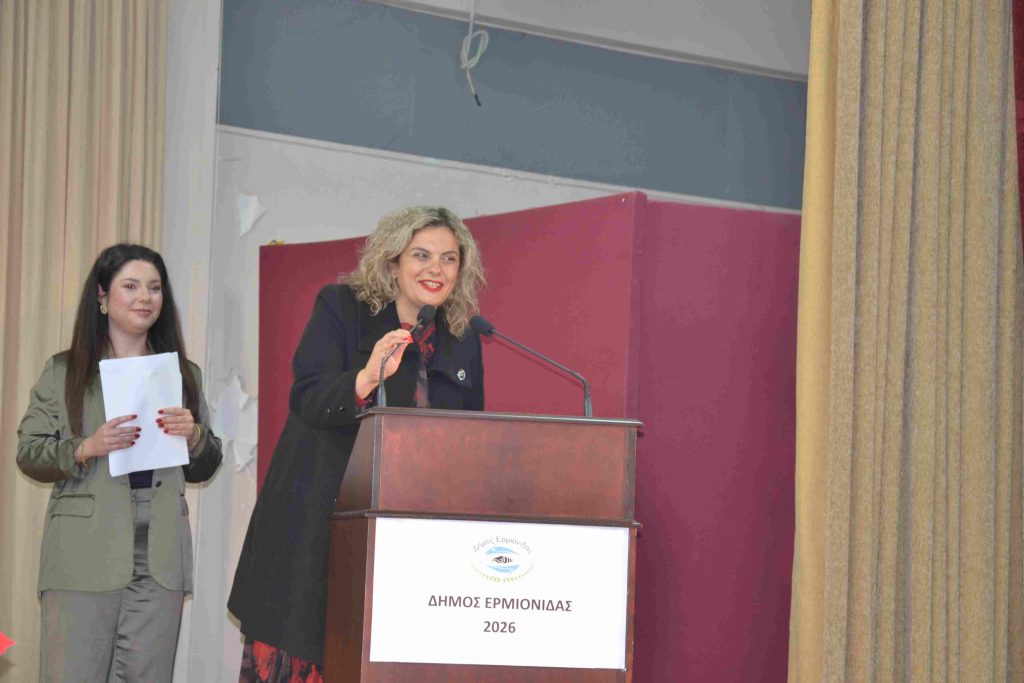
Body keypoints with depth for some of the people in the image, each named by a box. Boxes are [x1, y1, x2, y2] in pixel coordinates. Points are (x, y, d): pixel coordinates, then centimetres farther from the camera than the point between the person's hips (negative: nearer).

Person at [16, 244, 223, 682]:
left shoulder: (183, 375, 17)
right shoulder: (64, 372, 8)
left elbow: (205, 469, 20)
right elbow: (28, 453, 3)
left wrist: (194, 437, -2)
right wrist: (87, 448, -13)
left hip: (159, 561, 3)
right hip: (85, 554, -3)